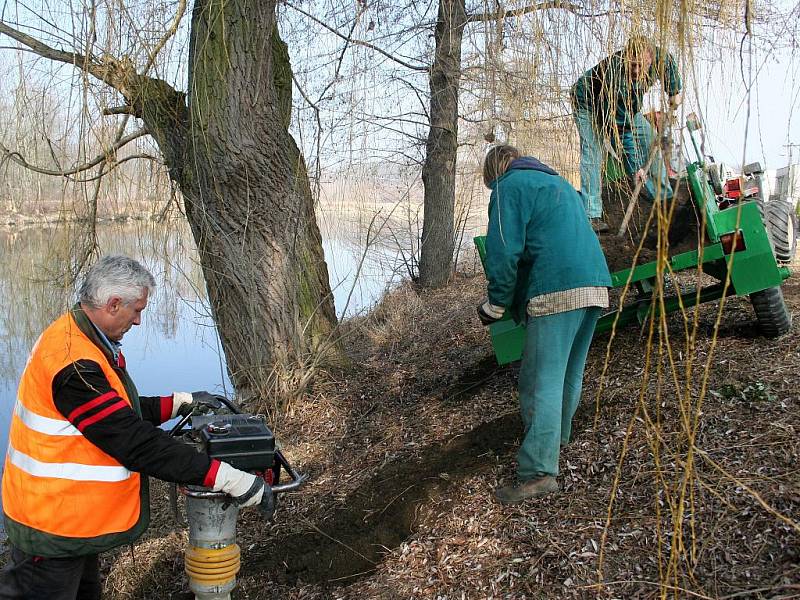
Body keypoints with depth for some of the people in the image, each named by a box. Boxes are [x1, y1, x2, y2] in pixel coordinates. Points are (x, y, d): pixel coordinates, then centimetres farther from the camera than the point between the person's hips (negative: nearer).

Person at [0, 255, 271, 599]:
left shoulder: (75, 337, 4)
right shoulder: (74, 365, -29)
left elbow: (120, 412, 14)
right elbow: (136, 444, -31)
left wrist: (181, 403, 8)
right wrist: (230, 480, -31)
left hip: (74, 515, 10)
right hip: (51, 528, -10)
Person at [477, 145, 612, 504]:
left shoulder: (509, 187, 3)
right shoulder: (558, 182, 29)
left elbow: (504, 251, -8)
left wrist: (496, 304, 3)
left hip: (557, 290, -9)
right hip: (596, 285, 9)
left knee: (543, 380, -9)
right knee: (570, 372, 20)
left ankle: (539, 472, -11)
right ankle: (557, 436, 35)